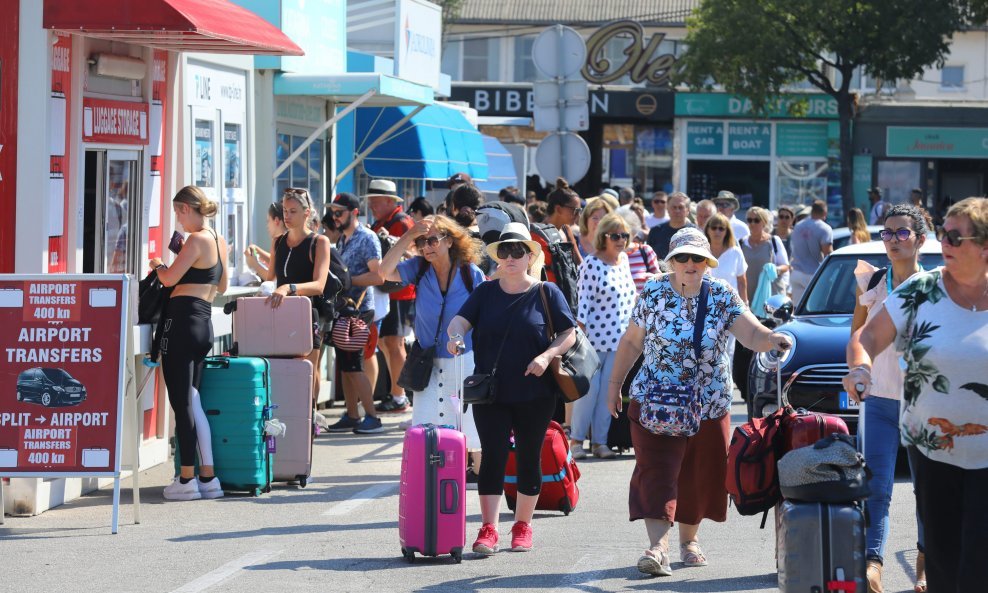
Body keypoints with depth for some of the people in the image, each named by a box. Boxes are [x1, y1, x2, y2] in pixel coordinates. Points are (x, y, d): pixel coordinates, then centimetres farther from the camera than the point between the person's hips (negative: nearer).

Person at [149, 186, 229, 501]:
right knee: (192, 401, 14)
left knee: (182, 403, -4)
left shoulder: (197, 240, -13)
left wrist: (158, 265, 3)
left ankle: (187, 479, -1)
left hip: (182, 320, -9)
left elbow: (169, 278, -17)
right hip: (205, 324, 9)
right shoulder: (219, 241, 14)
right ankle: (208, 477, 14)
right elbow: (222, 286, 25)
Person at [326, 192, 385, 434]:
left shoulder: (367, 238, -10)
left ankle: (372, 417, -4)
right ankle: (351, 416, 15)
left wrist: (346, 279, -17)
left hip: (359, 311, -8)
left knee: (353, 366, -9)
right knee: (345, 366, 9)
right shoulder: (342, 240, 16)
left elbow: (378, 276, -18)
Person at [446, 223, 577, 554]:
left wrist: (547, 355, -17)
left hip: (535, 394, 0)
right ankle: (488, 529, -6)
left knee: (529, 459, 8)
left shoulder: (547, 293, 2)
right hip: (490, 391, 1)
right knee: (493, 457, -5)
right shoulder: (486, 292, 6)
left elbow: (569, 334, 1)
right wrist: (455, 335, -30)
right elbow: (461, 319, -6)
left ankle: (523, 526, 20)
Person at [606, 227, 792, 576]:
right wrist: (615, 384, 6)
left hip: (710, 404, 2)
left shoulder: (723, 297, -3)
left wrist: (771, 339, -38)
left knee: (700, 476, 9)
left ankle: (688, 540, 28)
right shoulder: (653, 294, -3)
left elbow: (751, 334, -16)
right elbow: (631, 343, 5)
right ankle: (658, 548, -20)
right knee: (658, 472, -13)